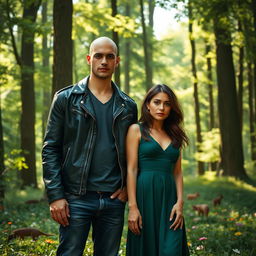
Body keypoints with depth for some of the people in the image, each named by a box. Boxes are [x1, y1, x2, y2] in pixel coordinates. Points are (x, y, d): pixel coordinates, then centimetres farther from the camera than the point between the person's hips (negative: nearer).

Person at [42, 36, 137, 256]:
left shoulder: (128, 106, 10)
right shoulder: (66, 99, 1)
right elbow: (50, 149, -2)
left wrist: (128, 186, 2)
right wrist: (55, 196, -9)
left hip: (114, 199, 4)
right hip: (76, 197, -3)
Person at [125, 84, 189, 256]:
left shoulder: (174, 135, 16)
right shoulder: (136, 130, 3)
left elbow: (177, 172, 13)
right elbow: (131, 169, -5)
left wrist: (180, 202, -2)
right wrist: (132, 207, -13)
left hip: (169, 198, 4)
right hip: (145, 195, -3)